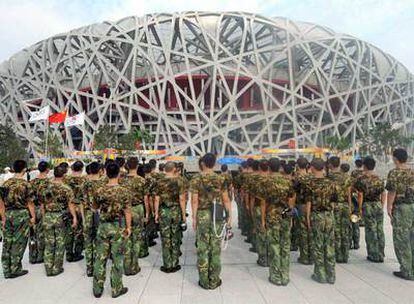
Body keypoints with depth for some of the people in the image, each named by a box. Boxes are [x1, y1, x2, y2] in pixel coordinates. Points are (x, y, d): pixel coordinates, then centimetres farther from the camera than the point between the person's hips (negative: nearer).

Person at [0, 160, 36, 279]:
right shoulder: (25, 184, -10)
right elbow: (30, 203, -8)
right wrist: (33, 216, 1)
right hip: (21, 215, -5)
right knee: (18, 243, 5)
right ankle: (15, 269, 12)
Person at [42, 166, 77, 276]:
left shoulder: (45, 187, 3)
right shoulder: (66, 188, -10)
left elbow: (42, 204, 9)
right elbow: (70, 205, -13)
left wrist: (45, 216, 18)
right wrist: (74, 217, -8)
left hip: (47, 217, 4)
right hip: (60, 217, -4)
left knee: (49, 244, 13)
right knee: (60, 243, 8)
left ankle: (48, 269, 19)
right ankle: (57, 268, 16)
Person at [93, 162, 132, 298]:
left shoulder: (100, 191, -6)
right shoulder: (124, 191, -12)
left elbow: (95, 207, 11)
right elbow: (127, 212, -8)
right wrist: (128, 227, 1)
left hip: (103, 226, 2)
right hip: (118, 227, -2)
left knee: (100, 257, 11)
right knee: (117, 258, 8)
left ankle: (97, 289, 22)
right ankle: (117, 289, 19)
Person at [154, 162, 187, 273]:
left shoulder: (160, 182, -2)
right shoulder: (179, 180, -6)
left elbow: (157, 199, -2)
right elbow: (181, 199, -8)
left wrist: (156, 213, 7)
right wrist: (184, 214, -2)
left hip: (163, 211, 1)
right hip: (176, 211, 0)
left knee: (165, 239, 8)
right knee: (175, 238, 10)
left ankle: (167, 265, 14)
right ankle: (175, 265, 18)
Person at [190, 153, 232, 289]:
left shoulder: (196, 180, -5)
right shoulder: (220, 179, -1)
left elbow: (195, 201, -6)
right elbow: (226, 200, -1)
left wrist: (194, 217, 1)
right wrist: (230, 216, 7)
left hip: (202, 215, -1)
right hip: (217, 216, 1)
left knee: (202, 248, 9)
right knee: (215, 248, 9)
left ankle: (204, 281, 17)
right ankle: (214, 281, 19)